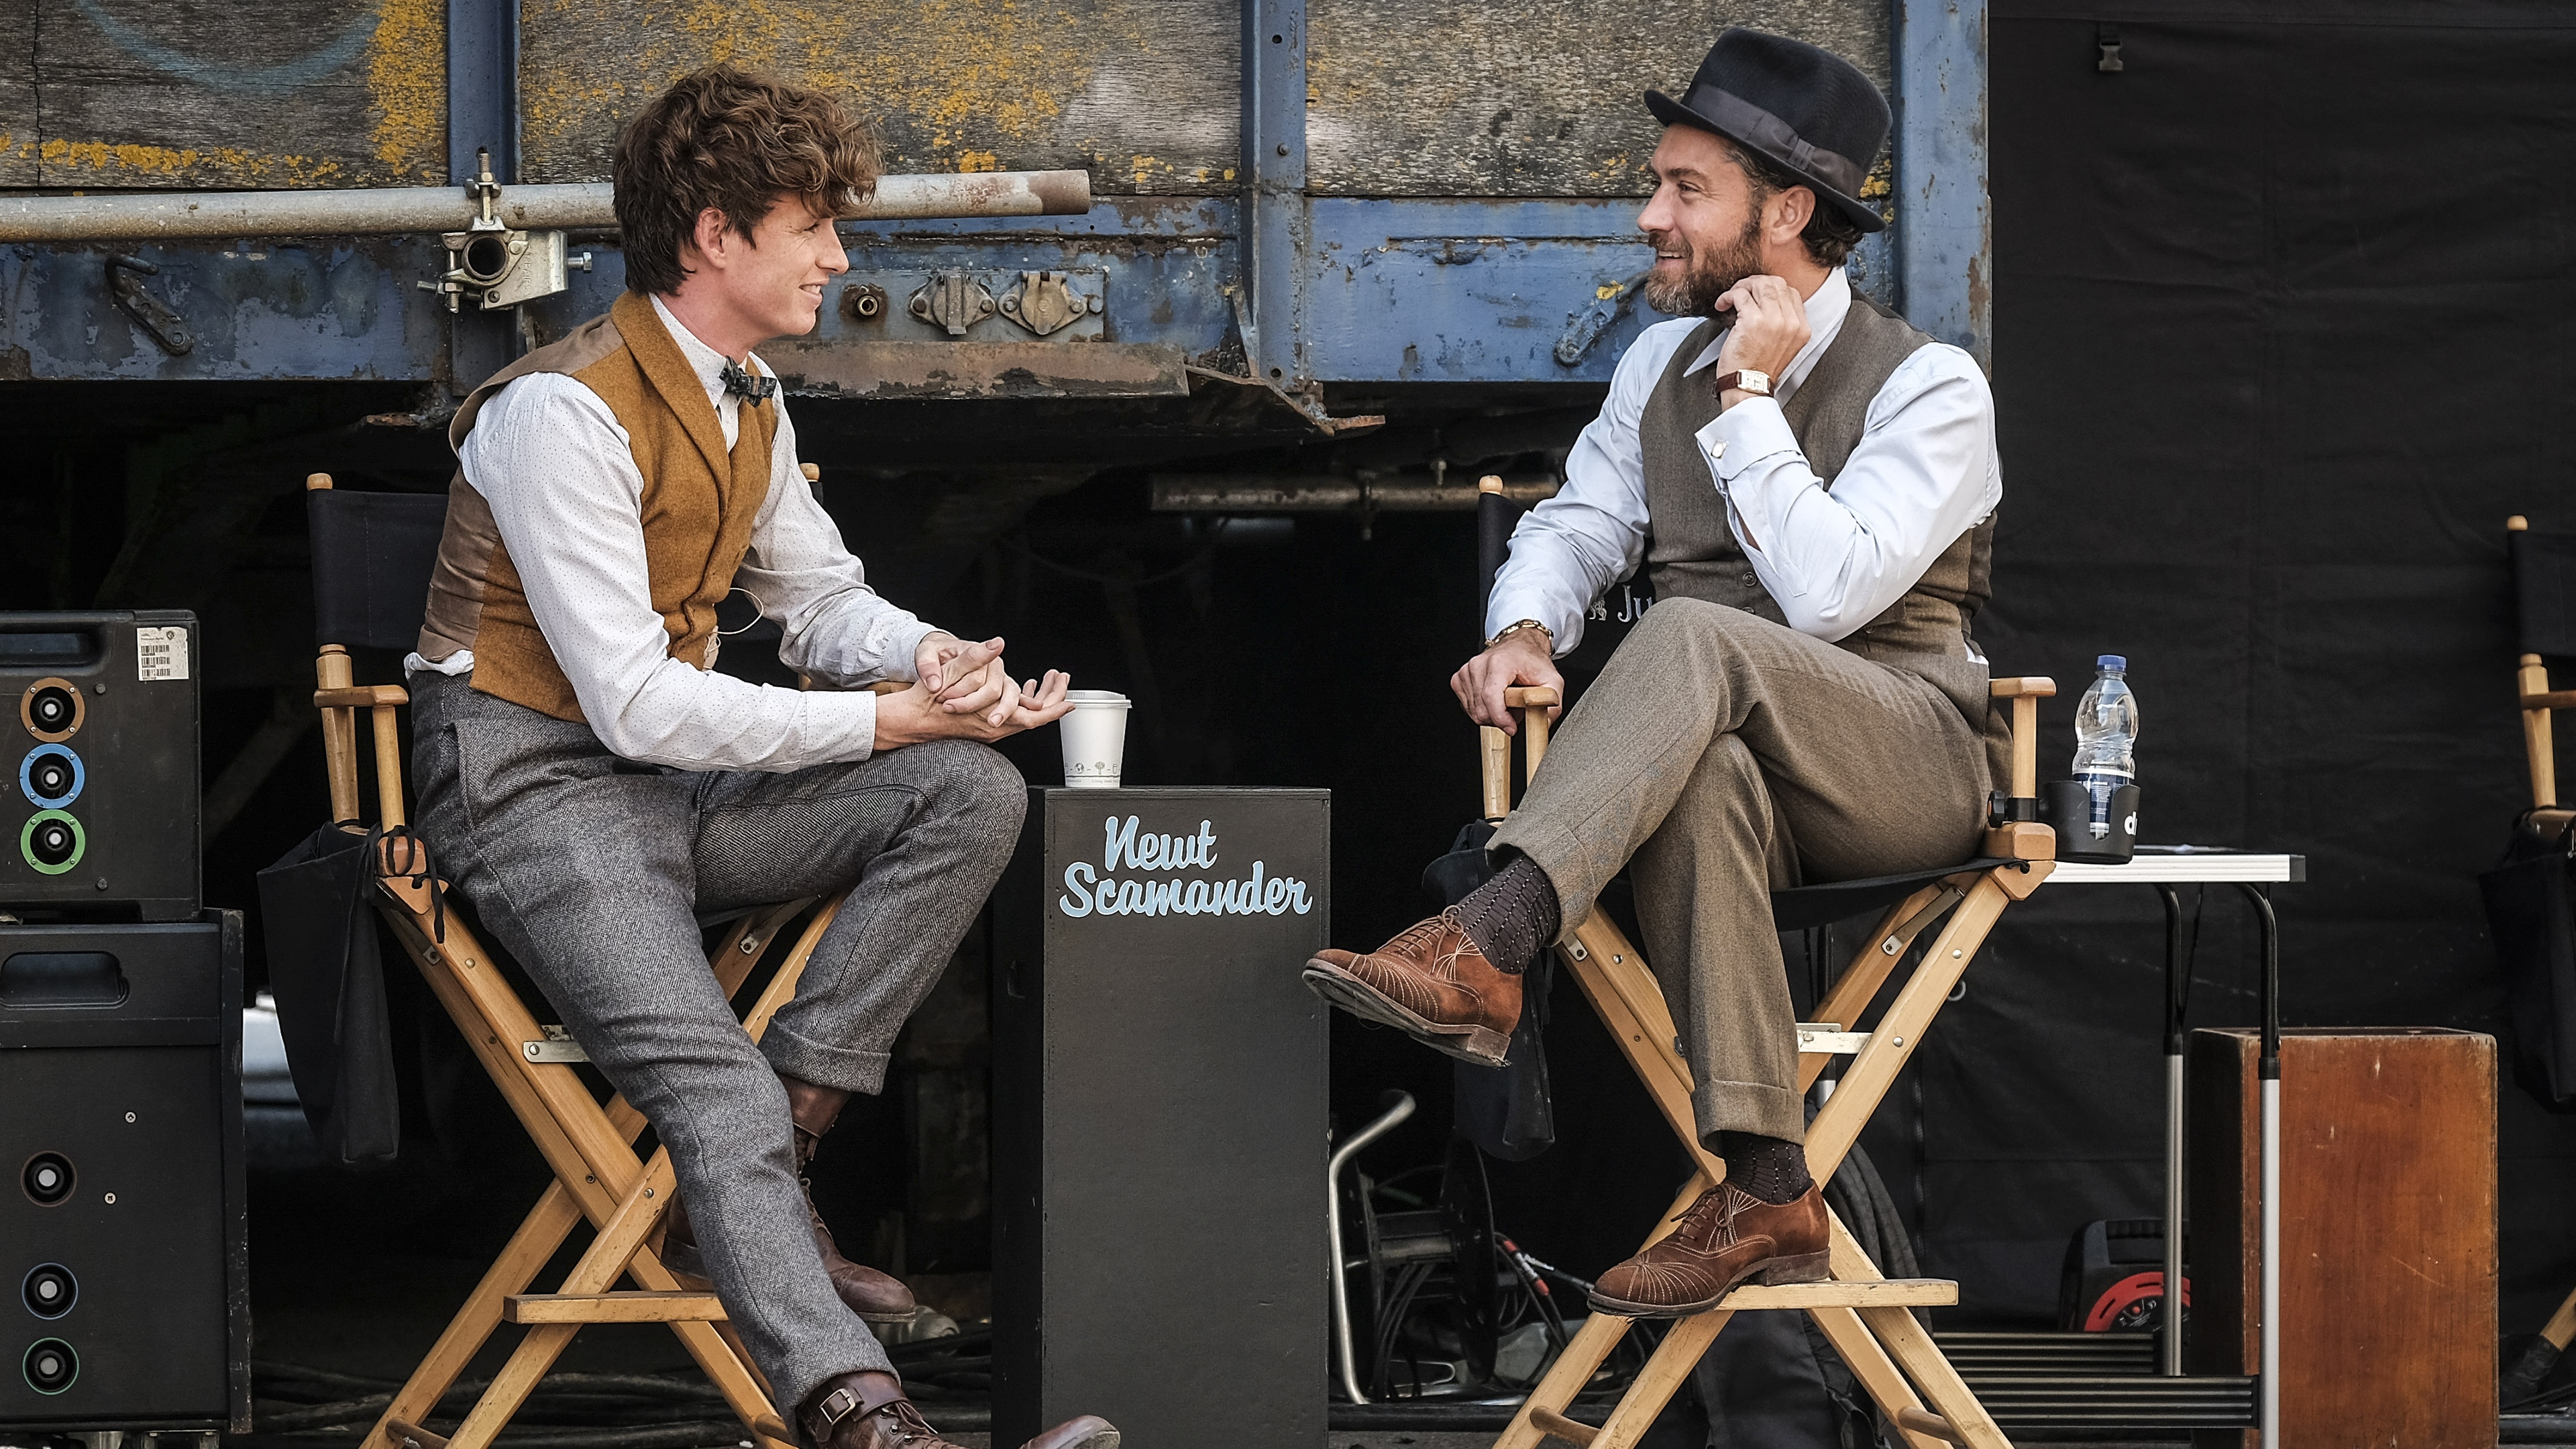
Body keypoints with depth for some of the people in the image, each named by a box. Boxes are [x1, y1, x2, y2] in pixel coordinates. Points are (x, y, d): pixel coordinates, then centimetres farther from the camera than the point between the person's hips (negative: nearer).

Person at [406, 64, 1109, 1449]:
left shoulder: (749, 403, 10)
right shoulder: (567, 413, -18)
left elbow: (820, 598, 21)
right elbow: (634, 702, -22)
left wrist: (934, 657, -4)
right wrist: (892, 719, -21)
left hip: (678, 768, 9)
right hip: (534, 784, -9)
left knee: (974, 795, -11)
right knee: (719, 1089, -29)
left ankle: (761, 1170, -14)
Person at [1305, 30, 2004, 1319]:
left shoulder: (1928, 388, -6)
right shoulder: (1662, 365, 16)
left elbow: (1827, 590, -19)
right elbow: (1577, 525, 16)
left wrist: (1751, 399, -15)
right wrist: (1525, 629, -7)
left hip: (1900, 766, -4)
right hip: (1722, 747, 4)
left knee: (1694, 637, -35)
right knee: (1698, 774, -37)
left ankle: (1484, 946, -52)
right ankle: (1764, 1190, -41)